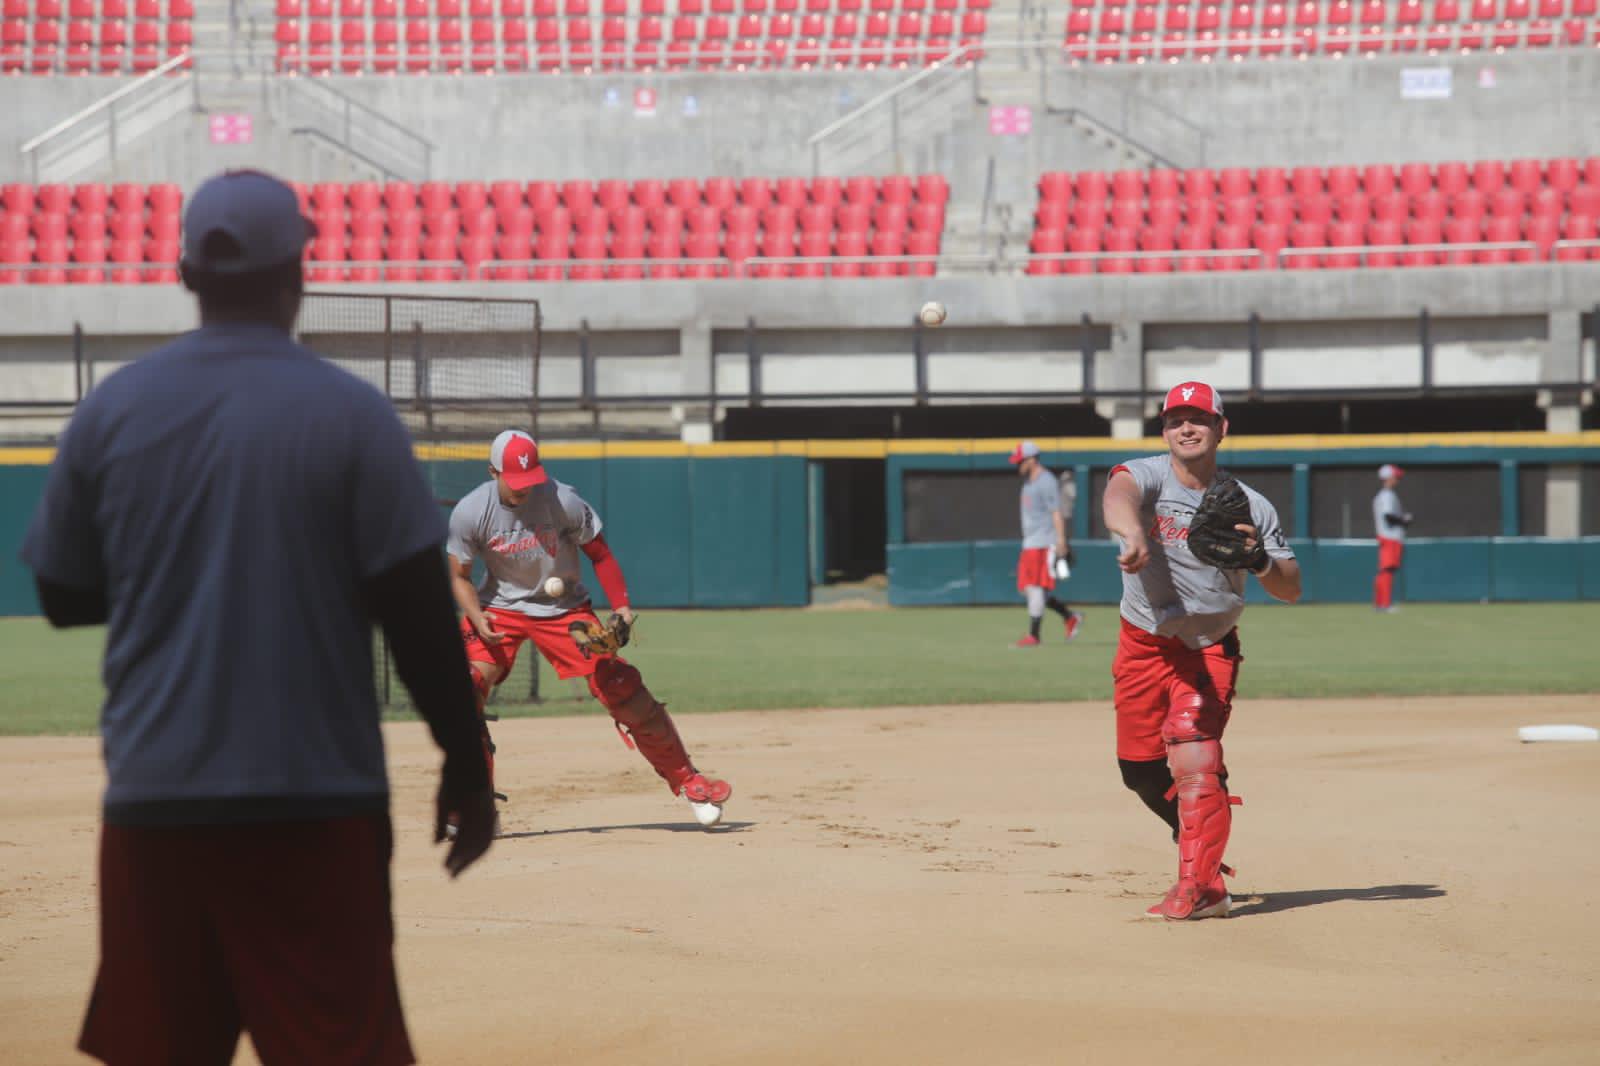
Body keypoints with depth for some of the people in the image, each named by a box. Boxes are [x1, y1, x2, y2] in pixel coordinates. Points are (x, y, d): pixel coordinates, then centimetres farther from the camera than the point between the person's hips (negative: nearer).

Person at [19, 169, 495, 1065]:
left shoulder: (109, 411, 3)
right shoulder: (352, 415, -5)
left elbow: (63, 596, 11)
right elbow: (417, 611, -6)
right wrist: (465, 762, 3)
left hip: (153, 798, 3)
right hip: (314, 796, -3)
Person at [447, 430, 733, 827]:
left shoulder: (562, 501, -21)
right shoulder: (469, 513, -18)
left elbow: (598, 552, -7)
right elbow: (459, 575, -6)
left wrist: (621, 606, -17)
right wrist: (477, 618, -24)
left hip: (562, 608, -1)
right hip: (499, 608, 1)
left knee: (619, 686, -10)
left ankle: (685, 779, 4)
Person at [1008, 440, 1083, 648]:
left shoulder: (1046, 481, -12)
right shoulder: (1028, 482, 18)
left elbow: (1057, 513, -18)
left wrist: (1061, 542, -25)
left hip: (1044, 544, -10)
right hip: (1030, 544, 10)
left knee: (1036, 588, -11)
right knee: (1027, 589, 8)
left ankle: (1033, 636, -9)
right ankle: (1070, 617, 17)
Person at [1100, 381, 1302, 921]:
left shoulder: (1250, 506, -5)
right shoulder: (1148, 475, -11)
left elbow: (1291, 589, -1)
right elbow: (1119, 494, -38)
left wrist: (1257, 558, -24)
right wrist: (1133, 532, -62)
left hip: (1209, 650, -2)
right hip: (1142, 648, 2)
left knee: (1193, 759, -20)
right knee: (1139, 767, 11)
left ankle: (1200, 886, -16)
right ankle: (1200, 841, 36)